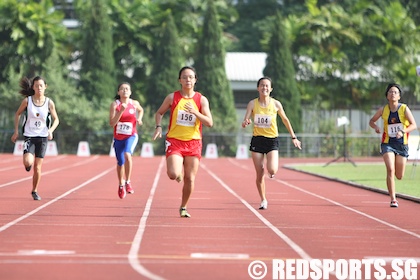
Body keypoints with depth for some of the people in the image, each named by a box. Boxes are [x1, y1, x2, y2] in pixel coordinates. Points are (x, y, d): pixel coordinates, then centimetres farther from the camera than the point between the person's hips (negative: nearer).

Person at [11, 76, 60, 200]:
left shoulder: (49, 103, -5)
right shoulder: (27, 101, -6)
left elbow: (56, 120, 5)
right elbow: (18, 114, 9)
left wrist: (51, 130, -13)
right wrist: (16, 131, 5)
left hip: (42, 137, 1)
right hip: (29, 136, -1)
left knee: (37, 167, 1)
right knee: (28, 162, -21)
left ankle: (35, 191, 20)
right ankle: (29, 164, 18)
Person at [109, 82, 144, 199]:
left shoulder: (134, 103, -4)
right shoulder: (115, 104, -10)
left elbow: (141, 110, 22)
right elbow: (112, 123, -19)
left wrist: (139, 118, 3)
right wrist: (121, 111, -27)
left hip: (131, 136, -1)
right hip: (118, 138, 1)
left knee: (127, 154, -30)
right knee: (120, 163, 11)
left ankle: (128, 182, -17)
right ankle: (121, 185, 37)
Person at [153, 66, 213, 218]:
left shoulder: (202, 100, 0)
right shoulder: (172, 97, -1)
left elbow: (209, 123, -6)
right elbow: (159, 113, 13)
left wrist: (195, 112, -21)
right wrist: (158, 127, -5)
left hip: (193, 143, 1)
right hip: (174, 141, -1)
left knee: (190, 179, 3)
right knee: (173, 175, -20)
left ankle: (183, 208, 23)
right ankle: (178, 172, 19)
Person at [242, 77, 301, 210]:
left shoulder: (276, 104, -3)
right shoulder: (252, 104, -3)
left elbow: (285, 120, 11)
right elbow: (244, 123, -5)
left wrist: (293, 137, 15)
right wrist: (246, 123, -30)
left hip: (272, 140, -1)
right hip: (257, 140, 1)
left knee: (272, 170, -21)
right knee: (260, 174, 1)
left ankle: (273, 170, 17)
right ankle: (263, 200, 20)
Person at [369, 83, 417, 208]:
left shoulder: (404, 108, -7)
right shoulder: (383, 110, -3)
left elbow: (414, 125, -12)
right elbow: (371, 121, 11)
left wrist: (403, 132, -30)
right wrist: (375, 127, -13)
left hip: (402, 144, 0)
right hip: (387, 143, 0)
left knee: (399, 176, 6)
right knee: (390, 170, -19)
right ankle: (393, 199, -14)